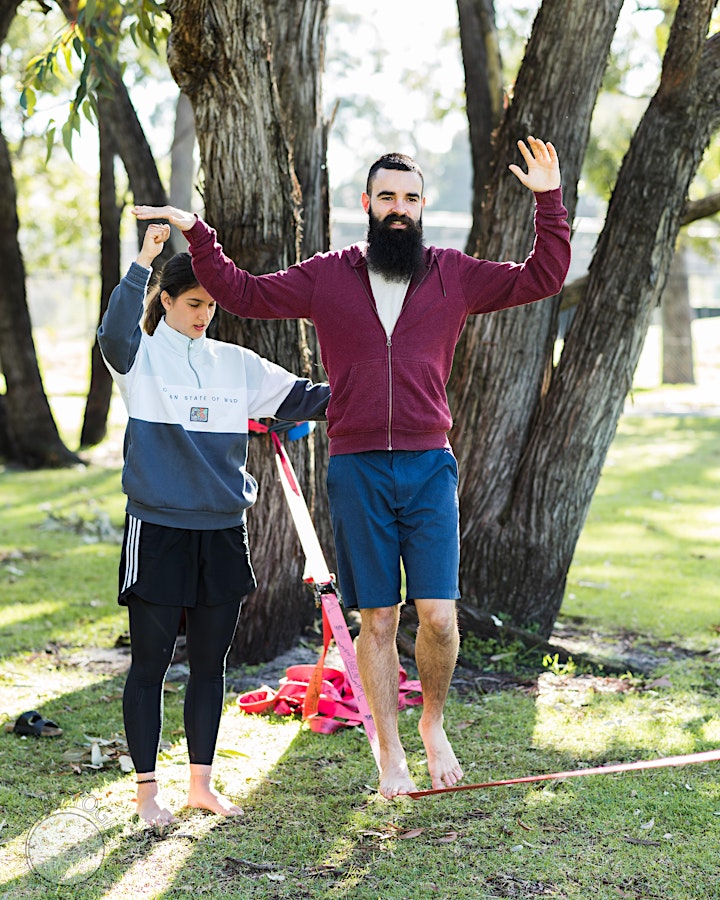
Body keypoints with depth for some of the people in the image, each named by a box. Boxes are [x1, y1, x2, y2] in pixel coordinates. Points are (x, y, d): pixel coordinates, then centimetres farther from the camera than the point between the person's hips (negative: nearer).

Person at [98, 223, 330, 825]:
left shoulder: (236, 364, 10)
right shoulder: (142, 356, -3)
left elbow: (302, 397, 12)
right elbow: (114, 333, -25)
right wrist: (143, 261, -35)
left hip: (223, 532, 4)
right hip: (158, 531, -4)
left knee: (210, 662, 11)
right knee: (150, 663, 2)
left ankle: (202, 782, 22)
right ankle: (148, 790, 11)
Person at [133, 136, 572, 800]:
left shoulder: (454, 276, 8)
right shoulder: (328, 277, 8)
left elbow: (542, 278, 7)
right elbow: (243, 293, 13)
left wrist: (550, 202, -2)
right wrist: (196, 234, 5)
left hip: (429, 467, 0)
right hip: (356, 469, 0)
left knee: (438, 614, -8)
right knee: (376, 619, 4)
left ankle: (434, 725, 18)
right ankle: (390, 752, 16)